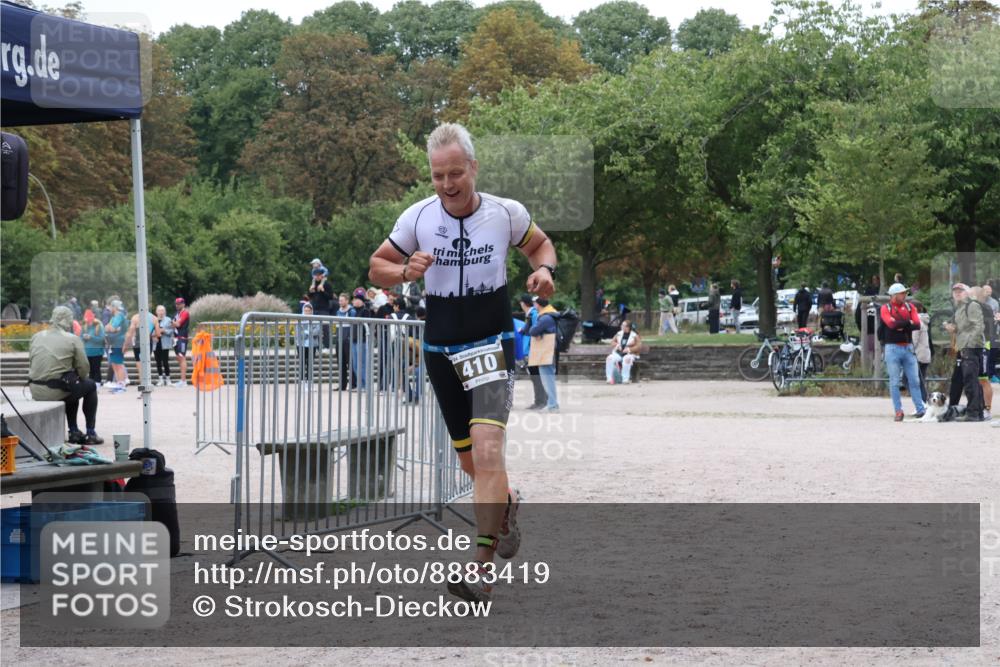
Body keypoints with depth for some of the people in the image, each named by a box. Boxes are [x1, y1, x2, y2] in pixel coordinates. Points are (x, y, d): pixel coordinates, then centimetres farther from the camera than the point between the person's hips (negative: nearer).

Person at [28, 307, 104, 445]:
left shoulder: (36, 337, 10)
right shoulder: (72, 339, -5)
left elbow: (31, 364, 12)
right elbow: (83, 368, -6)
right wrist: (81, 378, 18)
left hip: (35, 391, 6)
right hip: (57, 391, -6)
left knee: (71, 386, 35)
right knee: (91, 386, 22)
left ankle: (74, 432, 36)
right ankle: (90, 434, 21)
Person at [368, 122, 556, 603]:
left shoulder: (507, 213, -6)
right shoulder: (416, 218, -5)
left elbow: (540, 244, 14)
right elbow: (377, 268, 6)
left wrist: (544, 269, -8)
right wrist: (404, 272, -16)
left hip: (492, 345, -3)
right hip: (441, 350, 3)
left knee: (487, 448, -21)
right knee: (469, 458, 13)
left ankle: (482, 566, -24)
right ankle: (506, 504, 47)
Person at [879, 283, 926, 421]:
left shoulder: (909, 307, 10)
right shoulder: (885, 308, 0)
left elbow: (917, 325, -3)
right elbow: (892, 323, -18)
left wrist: (901, 326, -14)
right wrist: (908, 323, -7)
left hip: (908, 347, 3)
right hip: (893, 348, -3)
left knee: (914, 380, 3)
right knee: (894, 382, -1)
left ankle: (920, 410, 6)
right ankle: (898, 411, 3)